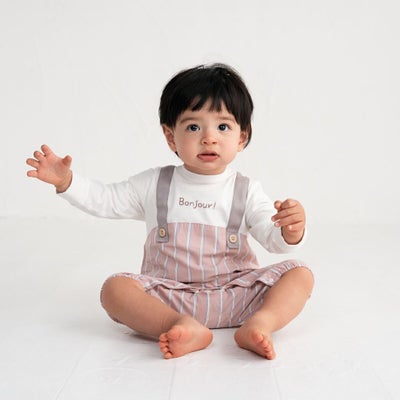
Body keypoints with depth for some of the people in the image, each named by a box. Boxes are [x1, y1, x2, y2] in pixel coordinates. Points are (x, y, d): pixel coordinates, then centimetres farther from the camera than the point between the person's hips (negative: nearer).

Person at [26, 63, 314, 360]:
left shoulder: (247, 192, 0)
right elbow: (104, 200, 11)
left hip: (236, 295, 0)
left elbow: (274, 239, -7)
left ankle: (260, 323, -42)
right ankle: (184, 327, -42)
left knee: (300, 274, -18)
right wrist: (66, 180, -4)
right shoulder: (154, 185, 4)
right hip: (168, 296, 1)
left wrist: (292, 231, -30)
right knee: (114, 288, -24)